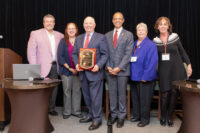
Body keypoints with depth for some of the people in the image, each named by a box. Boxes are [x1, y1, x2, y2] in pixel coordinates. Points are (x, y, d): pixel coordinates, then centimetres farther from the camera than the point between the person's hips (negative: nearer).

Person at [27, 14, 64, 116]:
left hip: (55, 66, 4)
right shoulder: (35, 34, 0)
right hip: (43, 67, -4)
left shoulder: (59, 35, 13)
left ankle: (51, 108, 23)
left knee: (54, 88, 8)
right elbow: (31, 52, -5)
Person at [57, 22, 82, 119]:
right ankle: (67, 112, 18)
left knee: (77, 90, 6)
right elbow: (60, 56, -3)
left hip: (77, 70, 1)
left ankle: (76, 111, 19)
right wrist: (69, 68, -11)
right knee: (67, 91, 4)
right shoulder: (63, 41, 4)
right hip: (66, 70, -1)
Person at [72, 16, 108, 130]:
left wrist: (98, 66, -20)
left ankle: (97, 119, 12)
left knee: (95, 97, -2)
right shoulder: (79, 38, 15)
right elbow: (75, 54, 13)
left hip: (94, 72, -5)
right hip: (83, 72, 6)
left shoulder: (101, 37, -1)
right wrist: (77, 64, -6)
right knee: (87, 96, 15)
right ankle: (91, 115, 31)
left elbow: (105, 54, -5)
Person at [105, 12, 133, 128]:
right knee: (112, 93, 9)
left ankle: (121, 116, 18)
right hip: (110, 69, 3)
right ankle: (114, 115, 24)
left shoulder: (128, 35, 1)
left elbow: (128, 53, -7)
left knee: (122, 93, 4)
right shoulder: (107, 35, 12)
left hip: (122, 69, -3)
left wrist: (119, 67, -14)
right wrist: (108, 66, -5)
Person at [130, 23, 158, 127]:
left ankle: (145, 119, 17)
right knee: (135, 97, 15)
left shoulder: (150, 45, -10)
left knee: (144, 99, 2)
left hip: (145, 78, -7)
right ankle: (137, 115, 31)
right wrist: (131, 73, 5)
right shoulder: (134, 44, 12)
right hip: (134, 76, 7)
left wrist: (145, 77, -19)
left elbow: (152, 63, -16)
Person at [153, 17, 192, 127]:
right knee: (165, 93, -4)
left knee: (174, 92, -2)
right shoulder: (155, 41, 4)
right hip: (163, 70, 0)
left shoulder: (174, 37, 1)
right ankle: (163, 116, 16)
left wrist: (189, 65, 3)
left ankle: (170, 116, 17)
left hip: (176, 69, 0)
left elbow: (182, 52, 7)